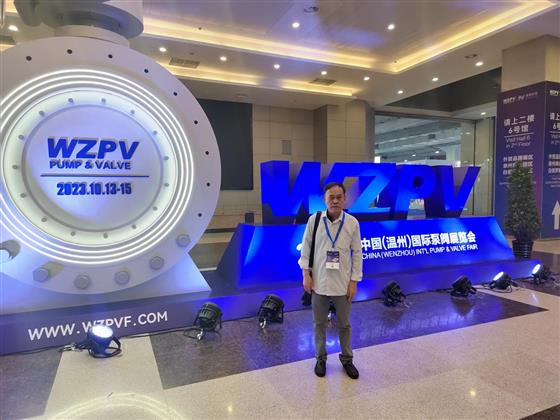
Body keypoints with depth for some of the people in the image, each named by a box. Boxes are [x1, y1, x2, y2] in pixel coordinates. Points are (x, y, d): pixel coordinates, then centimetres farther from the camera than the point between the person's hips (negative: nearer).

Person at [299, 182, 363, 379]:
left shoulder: (352, 223, -8)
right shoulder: (314, 220, -7)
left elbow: (357, 253, -3)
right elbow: (306, 247, 0)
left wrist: (354, 281, -4)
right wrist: (306, 274, -4)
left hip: (342, 284, 0)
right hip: (319, 282, 1)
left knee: (344, 324, 16)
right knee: (319, 323, 15)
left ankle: (346, 359, 37)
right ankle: (321, 358, 36)